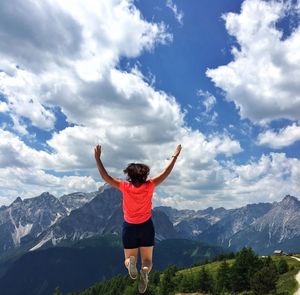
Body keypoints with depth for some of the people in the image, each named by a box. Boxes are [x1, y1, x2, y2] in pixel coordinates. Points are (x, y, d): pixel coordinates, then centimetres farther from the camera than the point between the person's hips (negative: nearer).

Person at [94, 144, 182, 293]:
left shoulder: (125, 187, -16)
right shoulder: (149, 186, -15)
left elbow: (105, 176, -12)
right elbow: (166, 173, -7)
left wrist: (97, 158, -5)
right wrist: (175, 156, 3)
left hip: (129, 227, 0)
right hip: (146, 227, 0)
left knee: (128, 259, 16)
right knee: (147, 260, 12)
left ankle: (131, 263, -22)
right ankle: (145, 270, -25)